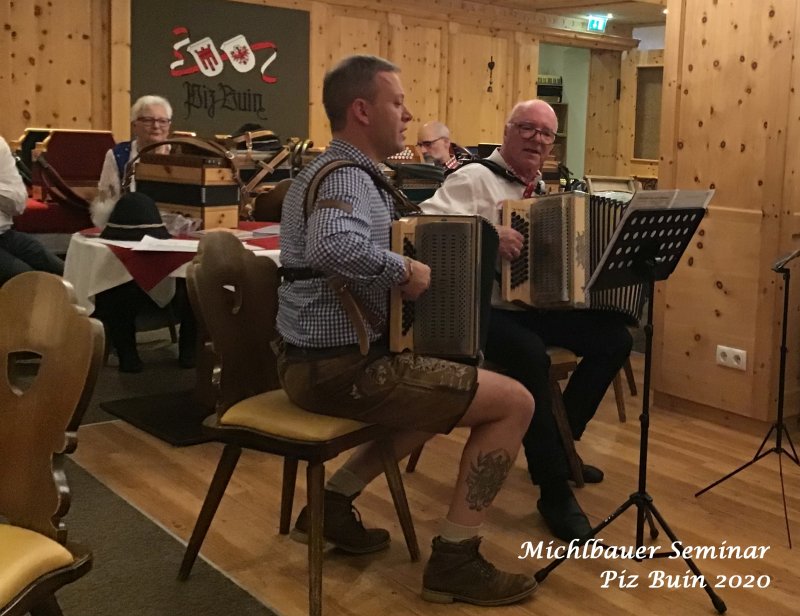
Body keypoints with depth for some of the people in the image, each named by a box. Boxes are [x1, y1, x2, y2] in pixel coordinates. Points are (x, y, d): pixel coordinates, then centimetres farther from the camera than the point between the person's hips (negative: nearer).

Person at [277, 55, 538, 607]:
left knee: (443, 393, 31)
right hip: (340, 367, -11)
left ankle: (333, 502, 23)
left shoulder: (341, 172, 14)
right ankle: (454, 560, 1)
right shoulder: (345, 176, -18)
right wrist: (403, 269, -25)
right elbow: (332, 247, -40)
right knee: (515, 402, -7)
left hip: (315, 359, 11)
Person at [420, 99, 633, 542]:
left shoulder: (547, 189, 18)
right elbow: (427, 222, -23)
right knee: (531, 357, -35)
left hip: (545, 304, 8)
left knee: (615, 338, -4)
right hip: (489, 310, -8)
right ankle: (555, 493, -22)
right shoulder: (475, 178, -7)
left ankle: (559, 441, 12)